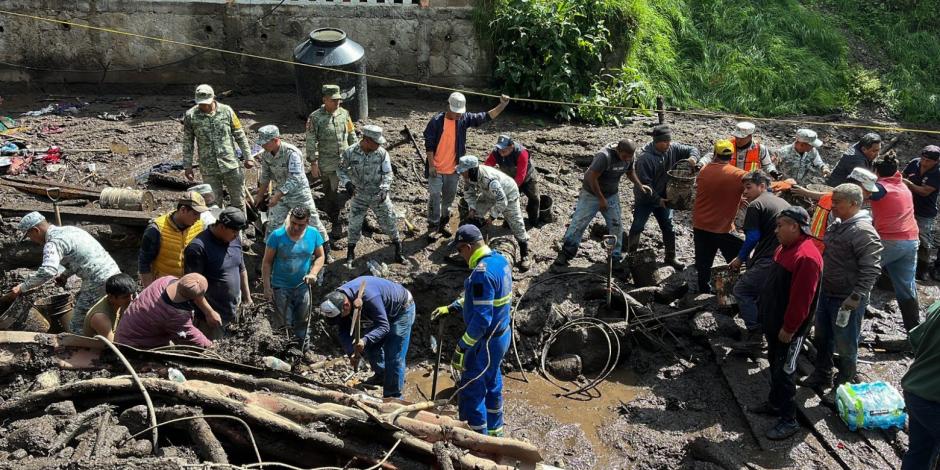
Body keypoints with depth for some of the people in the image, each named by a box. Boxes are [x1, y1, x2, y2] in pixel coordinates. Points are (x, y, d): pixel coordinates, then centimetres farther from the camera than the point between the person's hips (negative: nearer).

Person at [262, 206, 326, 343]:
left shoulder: (314, 235, -7)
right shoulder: (277, 236, -15)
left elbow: (320, 256, 4)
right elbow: (267, 262, -9)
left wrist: (313, 273, -14)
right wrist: (267, 287, -12)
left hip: (303, 287, 3)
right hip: (281, 287, -3)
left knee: (302, 322, 15)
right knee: (283, 324, 0)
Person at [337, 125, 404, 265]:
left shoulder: (382, 153, -13)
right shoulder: (350, 152, -14)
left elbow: (388, 174, -9)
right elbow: (341, 169, -1)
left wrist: (384, 189, -24)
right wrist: (346, 182, -17)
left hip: (379, 196, 0)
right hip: (359, 196, 0)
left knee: (389, 221, 6)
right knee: (354, 224, 7)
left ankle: (398, 249, 25)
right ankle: (350, 253, 27)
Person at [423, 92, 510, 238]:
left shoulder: (465, 119, -2)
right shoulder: (436, 121, -14)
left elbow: (486, 117, -2)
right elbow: (429, 144, -10)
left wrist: (502, 105, -14)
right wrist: (431, 165, -12)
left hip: (453, 170, 4)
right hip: (436, 169, -4)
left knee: (449, 198, 16)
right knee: (435, 198, 2)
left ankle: (443, 224, 32)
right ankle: (433, 227, 14)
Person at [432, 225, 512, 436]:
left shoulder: (482, 273, -28)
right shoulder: (500, 259, 3)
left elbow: (481, 318, -30)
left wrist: (462, 347, -24)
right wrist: (451, 308, 15)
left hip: (486, 341, -10)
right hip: (502, 335, 10)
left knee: (471, 390, 5)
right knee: (492, 383, 24)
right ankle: (494, 430, 41)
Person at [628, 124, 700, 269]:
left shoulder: (673, 149, -9)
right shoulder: (645, 158, -26)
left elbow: (692, 149, 1)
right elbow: (644, 183, -25)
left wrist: (693, 157, -24)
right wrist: (657, 200, -23)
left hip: (663, 198, 5)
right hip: (645, 199, -5)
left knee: (669, 228, 12)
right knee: (637, 227, 4)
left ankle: (670, 257, 25)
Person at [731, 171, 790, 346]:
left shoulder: (756, 205, -2)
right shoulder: (783, 202, 24)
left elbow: (753, 236, -8)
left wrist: (740, 258, 8)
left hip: (770, 260, -8)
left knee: (741, 290, 6)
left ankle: (755, 331, 1)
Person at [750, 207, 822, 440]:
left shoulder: (806, 257, -26)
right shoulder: (786, 248, 7)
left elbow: (801, 298, -26)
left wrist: (789, 328, -21)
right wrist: (765, 311, 19)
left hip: (788, 328, -10)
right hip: (774, 322, 10)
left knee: (784, 371, -1)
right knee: (775, 365, 21)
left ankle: (789, 420, 9)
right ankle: (775, 403, 36)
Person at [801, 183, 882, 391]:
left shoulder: (863, 231, -21)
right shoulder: (837, 224, 6)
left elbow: (871, 269, -25)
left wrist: (855, 298, -27)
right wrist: (820, 285, 20)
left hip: (847, 301, -9)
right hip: (827, 293, 9)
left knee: (845, 346, 8)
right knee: (823, 339, 22)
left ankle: (844, 384, 26)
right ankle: (821, 376, 39)